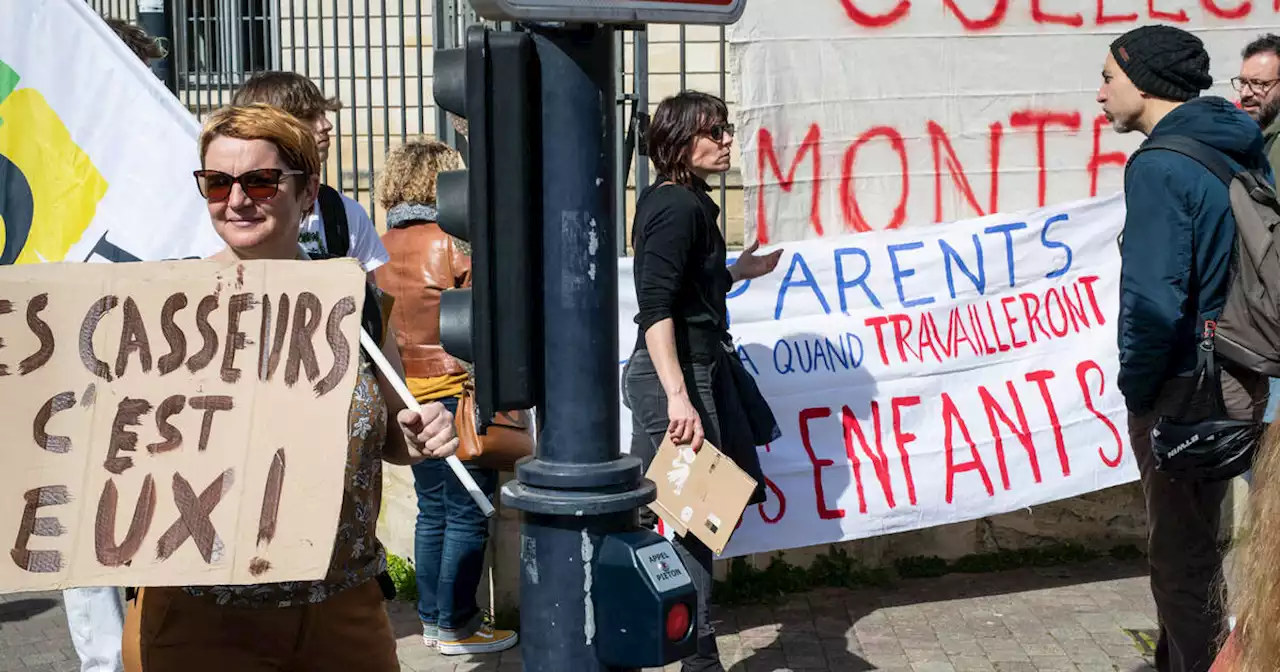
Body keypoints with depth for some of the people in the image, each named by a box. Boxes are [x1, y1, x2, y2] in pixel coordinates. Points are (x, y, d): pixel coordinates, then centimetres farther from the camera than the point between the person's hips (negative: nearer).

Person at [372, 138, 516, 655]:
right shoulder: (455, 244, -13)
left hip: (410, 397, 7)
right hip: (456, 392, -7)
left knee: (432, 511, 16)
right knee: (468, 515, 2)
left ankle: (432, 620, 23)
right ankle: (456, 626, 7)